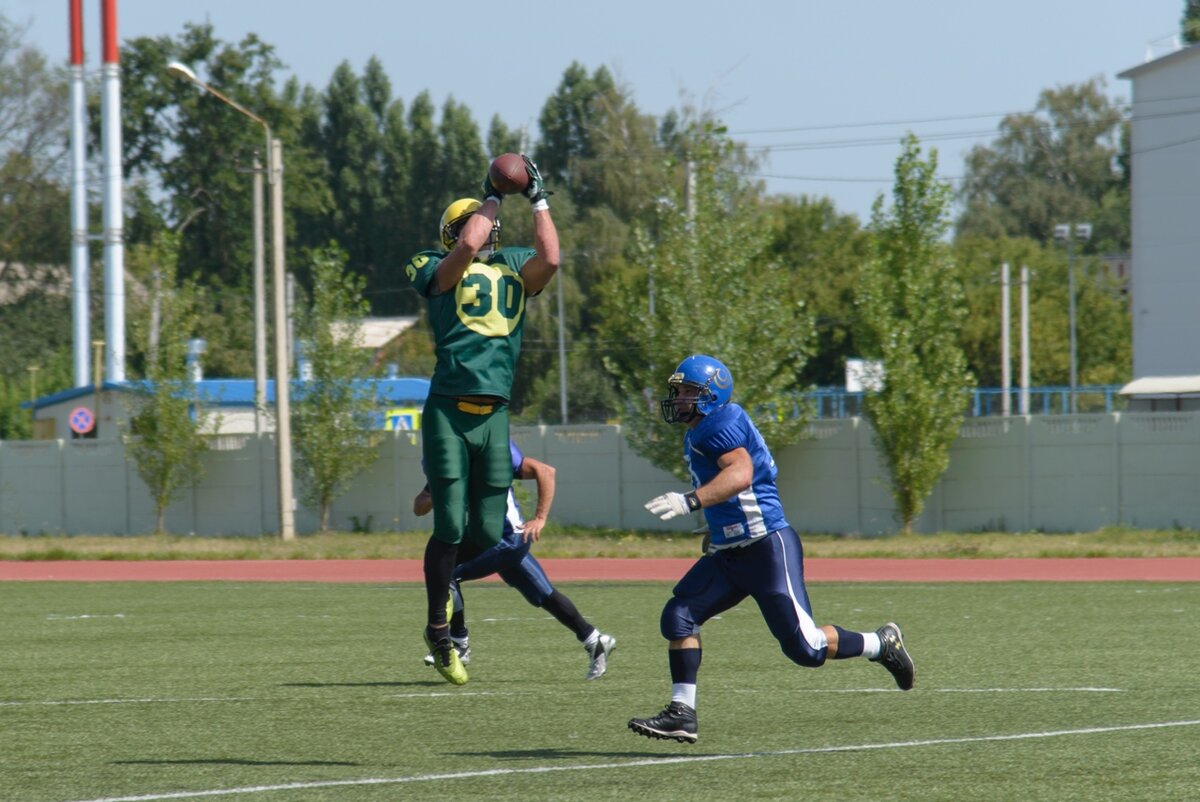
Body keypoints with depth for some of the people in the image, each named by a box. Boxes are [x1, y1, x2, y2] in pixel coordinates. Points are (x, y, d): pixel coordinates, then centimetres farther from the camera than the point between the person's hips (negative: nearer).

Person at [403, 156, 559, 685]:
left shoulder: (514, 270, 16)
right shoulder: (440, 272, 4)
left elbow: (549, 258, -2)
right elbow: (469, 245, -15)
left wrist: (539, 201, 4)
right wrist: (493, 198, -1)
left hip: (495, 416, 4)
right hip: (448, 412, -4)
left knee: (487, 533, 2)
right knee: (450, 528, -6)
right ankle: (438, 630, 7)